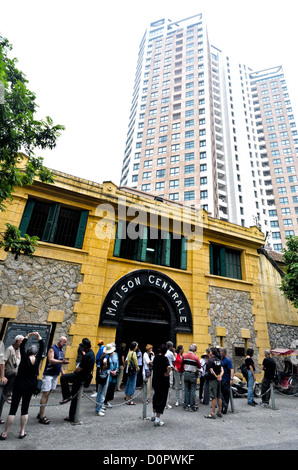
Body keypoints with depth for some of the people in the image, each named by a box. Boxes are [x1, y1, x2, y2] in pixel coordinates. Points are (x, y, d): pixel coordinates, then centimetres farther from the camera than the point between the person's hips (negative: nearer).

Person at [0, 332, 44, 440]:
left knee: (13, 408, 4)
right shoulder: (37, 360, -8)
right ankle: (22, 432, 16)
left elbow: (22, 346, -9)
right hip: (31, 386, 2)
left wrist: (29, 335, -10)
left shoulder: (25, 358, -15)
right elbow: (42, 347, -3)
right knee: (25, 408, 12)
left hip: (19, 385, -2)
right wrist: (38, 336, -8)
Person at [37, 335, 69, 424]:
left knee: (48, 393, 12)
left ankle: (40, 413, 22)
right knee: (45, 393, -5)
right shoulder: (52, 349, -14)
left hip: (56, 374, 8)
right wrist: (62, 362, -38)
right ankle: (42, 417, 1)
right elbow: (51, 360, -27)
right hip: (48, 374, -8)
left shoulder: (61, 350, 11)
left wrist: (63, 373, 15)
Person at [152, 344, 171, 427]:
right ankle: (157, 420, 8)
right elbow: (169, 367, -35)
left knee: (156, 397, 24)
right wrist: (167, 373, -19)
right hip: (163, 381, -7)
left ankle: (153, 415, 38)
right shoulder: (164, 358, -18)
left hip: (155, 380, 7)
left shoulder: (155, 357, 2)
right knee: (162, 399, 4)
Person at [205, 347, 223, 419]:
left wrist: (216, 376, -4)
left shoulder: (210, 360, -12)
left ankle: (213, 413, -1)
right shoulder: (219, 360, 10)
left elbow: (211, 371, -16)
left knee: (213, 397, -4)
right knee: (219, 396, 13)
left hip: (213, 379, -7)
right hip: (218, 380, 7)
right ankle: (219, 412, 22)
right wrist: (220, 377, -8)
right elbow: (222, 370, 4)